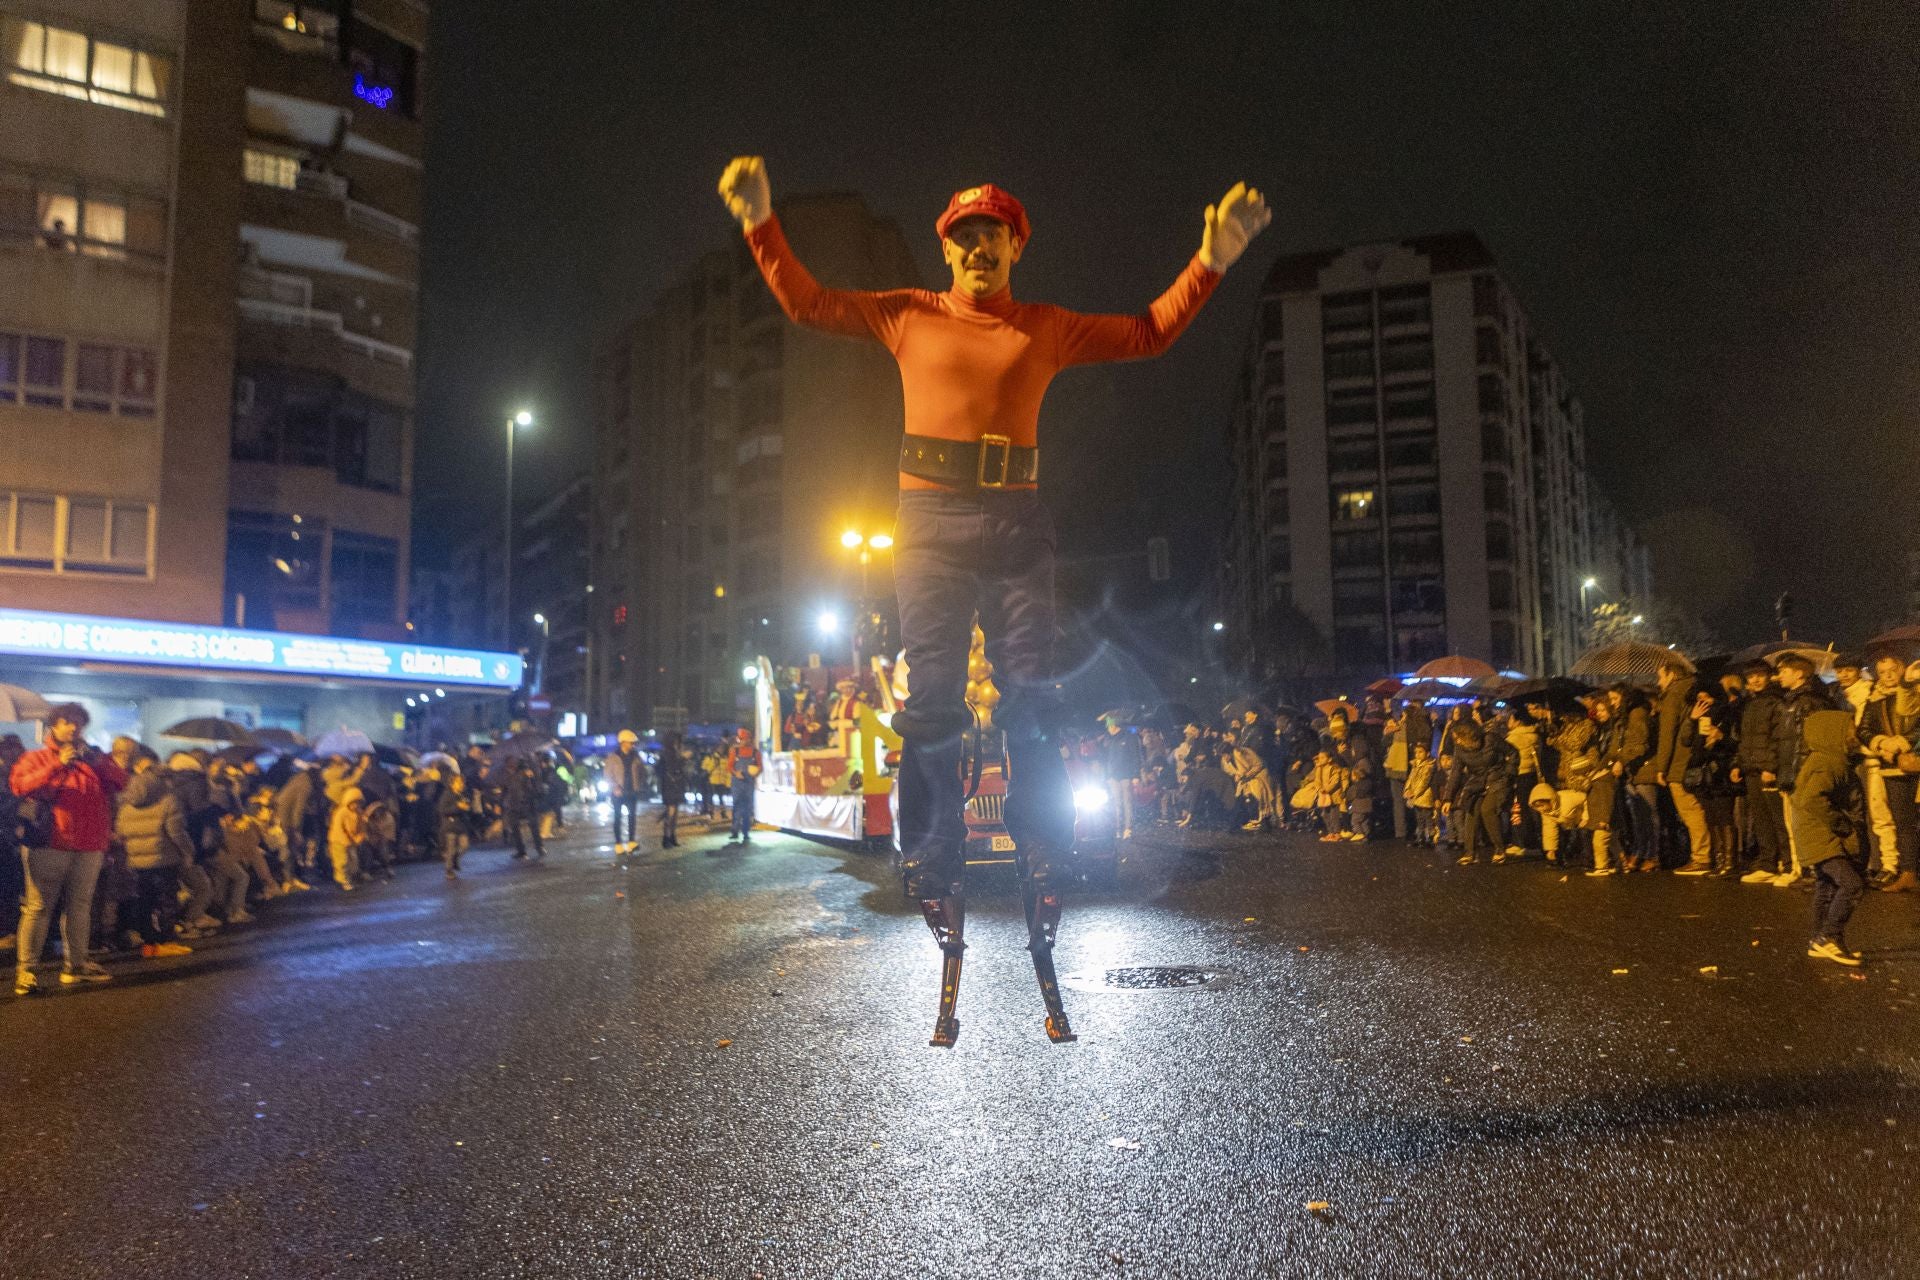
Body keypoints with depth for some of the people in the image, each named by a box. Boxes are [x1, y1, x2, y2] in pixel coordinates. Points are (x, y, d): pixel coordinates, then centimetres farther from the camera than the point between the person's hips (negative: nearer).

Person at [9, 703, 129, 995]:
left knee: (80, 906, 7)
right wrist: (58, 765, -17)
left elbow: (121, 781, 5)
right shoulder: (36, 759, 9)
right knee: (39, 907, -6)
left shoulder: (94, 759, 19)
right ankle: (26, 968, -3)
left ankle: (76, 964, 13)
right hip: (49, 845, -4)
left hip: (90, 847, 4)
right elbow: (20, 785, -9)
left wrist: (94, 760, -9)